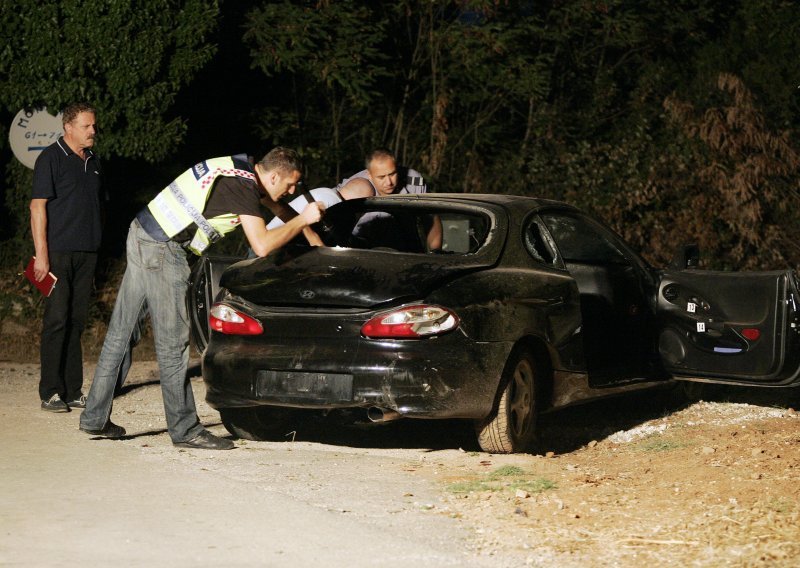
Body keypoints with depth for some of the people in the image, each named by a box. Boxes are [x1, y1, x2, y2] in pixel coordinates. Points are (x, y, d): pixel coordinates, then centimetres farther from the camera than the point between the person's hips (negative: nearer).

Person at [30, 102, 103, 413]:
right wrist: (41, 254, -15)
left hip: (86, 253, 6)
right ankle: (51, 392, -4)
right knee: (57, 320, -7)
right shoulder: (51, 159, -5)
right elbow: (37, 206, -9)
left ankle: (73, 390, 11)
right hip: (59, 252, -6)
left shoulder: (93, 161, 16)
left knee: (76, 321, 8)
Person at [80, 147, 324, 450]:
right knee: (172, 343, -4)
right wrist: (302, 220, -6)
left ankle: (95, 418, 16)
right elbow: (262, 246, -18)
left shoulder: (240, 166, 14)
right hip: (162, 249, -10)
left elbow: (269, 202, 31)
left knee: (119, 333, 11)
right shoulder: (244, 187, -13)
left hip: (141, 234, 10)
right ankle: (185, 430, 1)